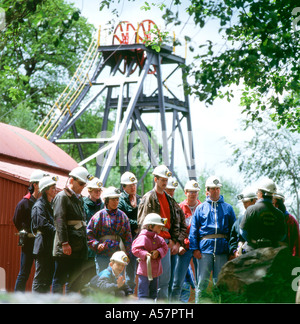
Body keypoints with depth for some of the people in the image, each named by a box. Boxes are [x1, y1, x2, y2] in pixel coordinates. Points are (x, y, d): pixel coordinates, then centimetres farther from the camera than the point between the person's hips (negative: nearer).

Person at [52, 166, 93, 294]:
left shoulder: (79, 198, 19)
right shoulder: (62, 197, -8)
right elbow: (59, 221, -16)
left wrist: (84, 243, 17)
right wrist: (64, 243, -22)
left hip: (79, 247, 9)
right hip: (65, 249, -9)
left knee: (75, 280, 10)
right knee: (60, 279, -4)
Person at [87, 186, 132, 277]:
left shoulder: (122, 216, 10)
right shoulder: (100, 215, 2)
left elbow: (128, 237, 12)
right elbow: (89, 233, 3)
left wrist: (127, 255, 6)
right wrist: (96, 245, -11)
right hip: (102, 255, -2)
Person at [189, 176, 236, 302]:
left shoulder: (227, 208, 12)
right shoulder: (201, 208, 10)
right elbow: (193, 230, 6)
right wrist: (194, 248, -5)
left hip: (222, 250, 1)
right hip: (205, 249, -1)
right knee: (202, 281, -1)